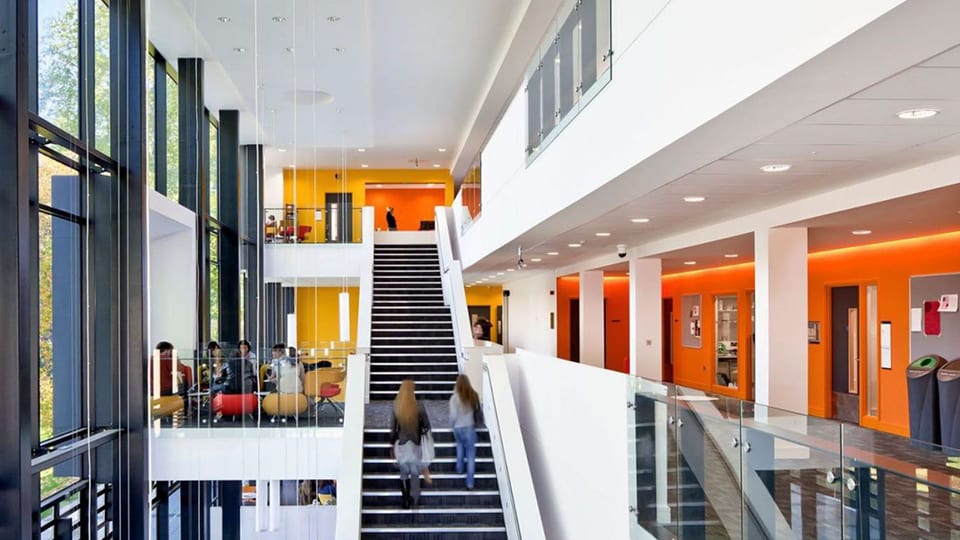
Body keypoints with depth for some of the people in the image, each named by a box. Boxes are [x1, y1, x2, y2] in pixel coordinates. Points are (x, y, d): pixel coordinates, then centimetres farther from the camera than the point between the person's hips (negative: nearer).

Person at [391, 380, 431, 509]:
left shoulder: (396, 409, -10)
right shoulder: (419, 409, -15)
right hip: (415, 446, -1)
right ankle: (413, 500, 18)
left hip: (401, 445, 1)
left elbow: (393, 430, -5)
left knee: (403, 473, 15)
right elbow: (427, 427, -9)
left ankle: (406, 500, 18)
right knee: (415, 473, 14)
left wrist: (392, 445, 7)